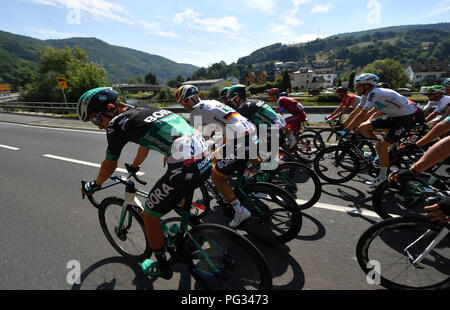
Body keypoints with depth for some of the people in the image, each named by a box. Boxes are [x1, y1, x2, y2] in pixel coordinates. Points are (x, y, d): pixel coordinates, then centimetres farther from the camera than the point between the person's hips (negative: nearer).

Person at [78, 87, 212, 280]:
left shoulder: (117, 123, -1)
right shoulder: (144, 111, 22)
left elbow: (109, 165, 10)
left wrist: (93, 186, 30)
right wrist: (133, 168, 54)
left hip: (185, 169, -9)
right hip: (206, 162, 9)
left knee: (149, 216, 13)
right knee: (177, 195, 36)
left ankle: (162, 267, 33)